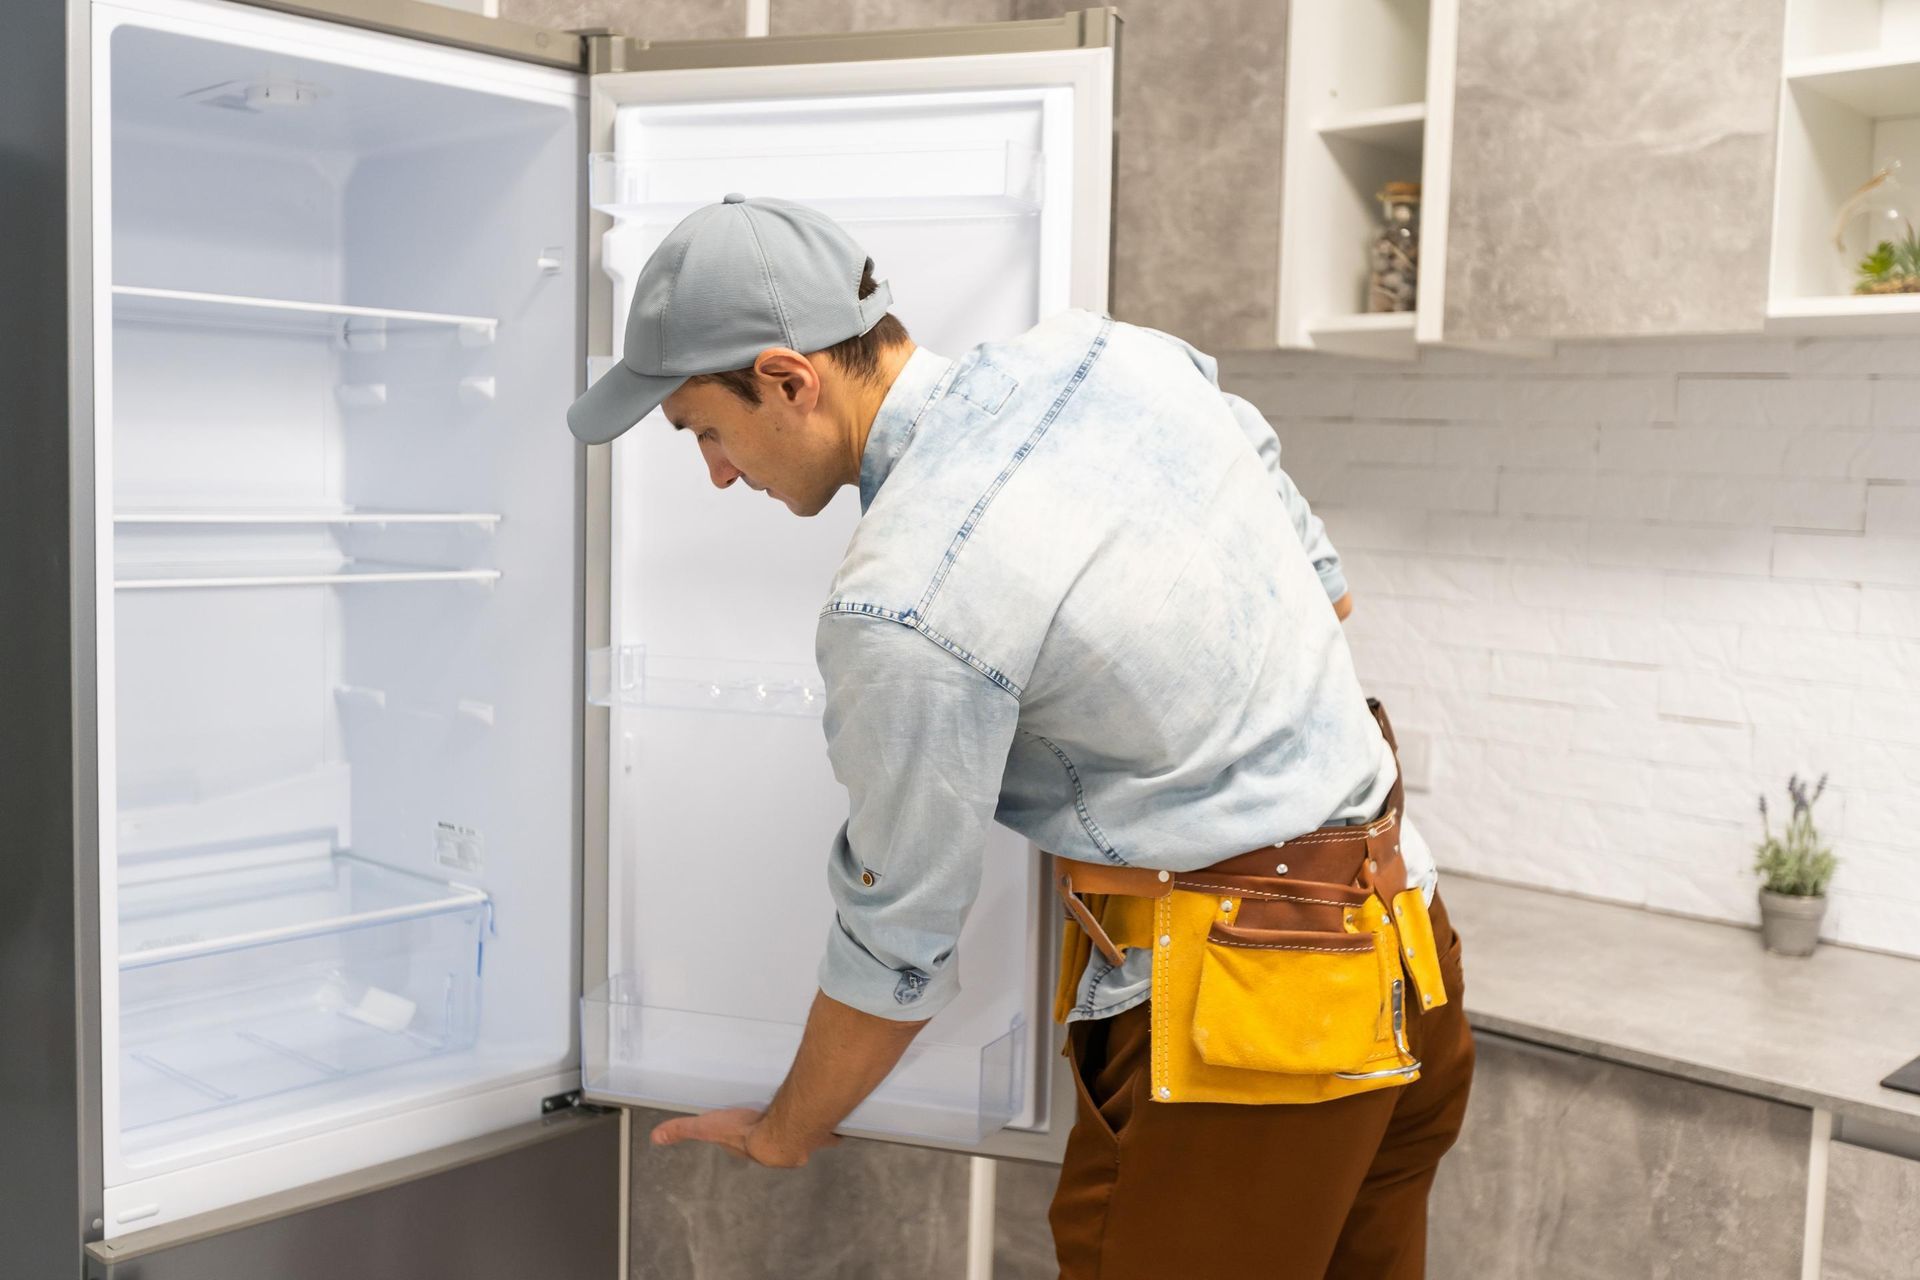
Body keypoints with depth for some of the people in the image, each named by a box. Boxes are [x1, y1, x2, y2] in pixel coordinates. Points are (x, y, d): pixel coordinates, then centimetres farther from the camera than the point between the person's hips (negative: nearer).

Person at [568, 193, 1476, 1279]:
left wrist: (786, 1133, 10)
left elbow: (899, 947, -9)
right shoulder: (1109, 353, 0)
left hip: (1239, 1013, -8)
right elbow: (1323, 587, 13)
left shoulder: (902, 609, -21)